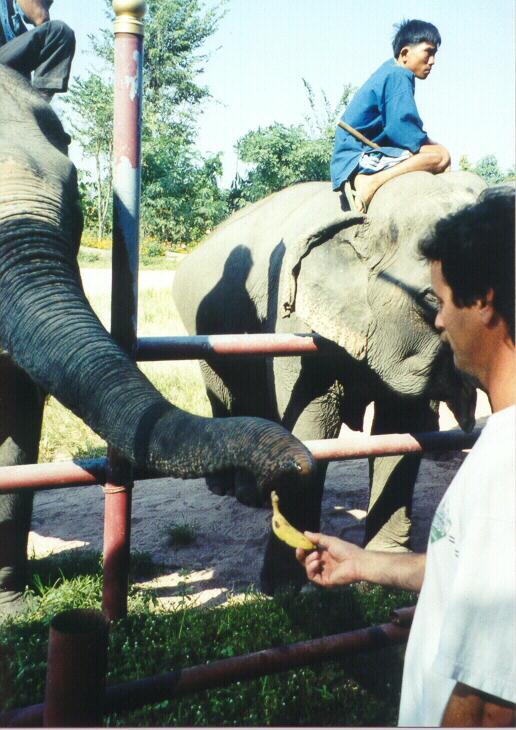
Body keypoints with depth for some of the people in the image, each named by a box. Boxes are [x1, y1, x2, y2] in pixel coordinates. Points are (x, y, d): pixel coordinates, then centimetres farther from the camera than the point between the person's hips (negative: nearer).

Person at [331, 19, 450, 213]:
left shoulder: (390, 71, 19)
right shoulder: (399, 75, -10)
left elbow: (397, 127, 21)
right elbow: (403, 130, -19)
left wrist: (427, 142, 9)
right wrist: (429, 143, -4)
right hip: (358, 157, -10)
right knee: (440, 155, -18)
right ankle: (372, 182, -24)